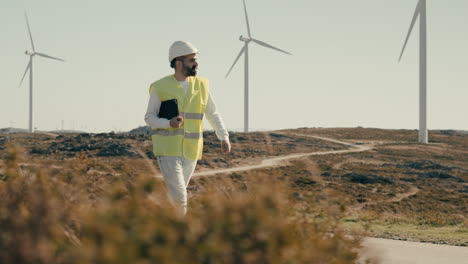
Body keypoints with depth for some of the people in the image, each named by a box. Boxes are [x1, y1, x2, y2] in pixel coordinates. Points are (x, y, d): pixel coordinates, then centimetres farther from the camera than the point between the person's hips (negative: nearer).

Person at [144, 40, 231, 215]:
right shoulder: (160, 88, -6)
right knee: (178, 196, -15)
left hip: (190, 151, 4)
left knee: (177, 194, 9)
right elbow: (149, 118, -2)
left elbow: (213, 114, 13)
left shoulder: (201, 85, 4)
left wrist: (224, 138, 1)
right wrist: (169, 123, -21)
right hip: (168, 149, -4)